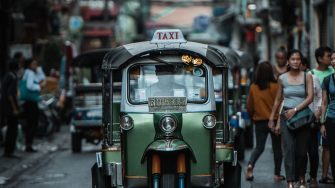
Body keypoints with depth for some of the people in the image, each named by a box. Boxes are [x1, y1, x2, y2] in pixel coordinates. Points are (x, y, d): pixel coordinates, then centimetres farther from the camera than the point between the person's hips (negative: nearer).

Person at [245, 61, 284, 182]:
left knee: (259, 147, 10)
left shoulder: (253, 87, -4)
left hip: (259, 122, 2)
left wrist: (253, 117, 21)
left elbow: (249, 106, 3)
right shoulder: (275, 87, -12)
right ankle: (277, 174, 15)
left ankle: (250, 165, -17)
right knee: (277, 148, 11)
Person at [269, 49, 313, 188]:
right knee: (289, 149, -10)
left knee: (301, 150, 4)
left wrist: (295, 110, -15)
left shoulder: (307, 76, 2)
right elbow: (278, 100, 14)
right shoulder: (282, 78, 6)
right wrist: (271, 118, 15)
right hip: (286, 116, 0)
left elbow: (310, 97, -7)